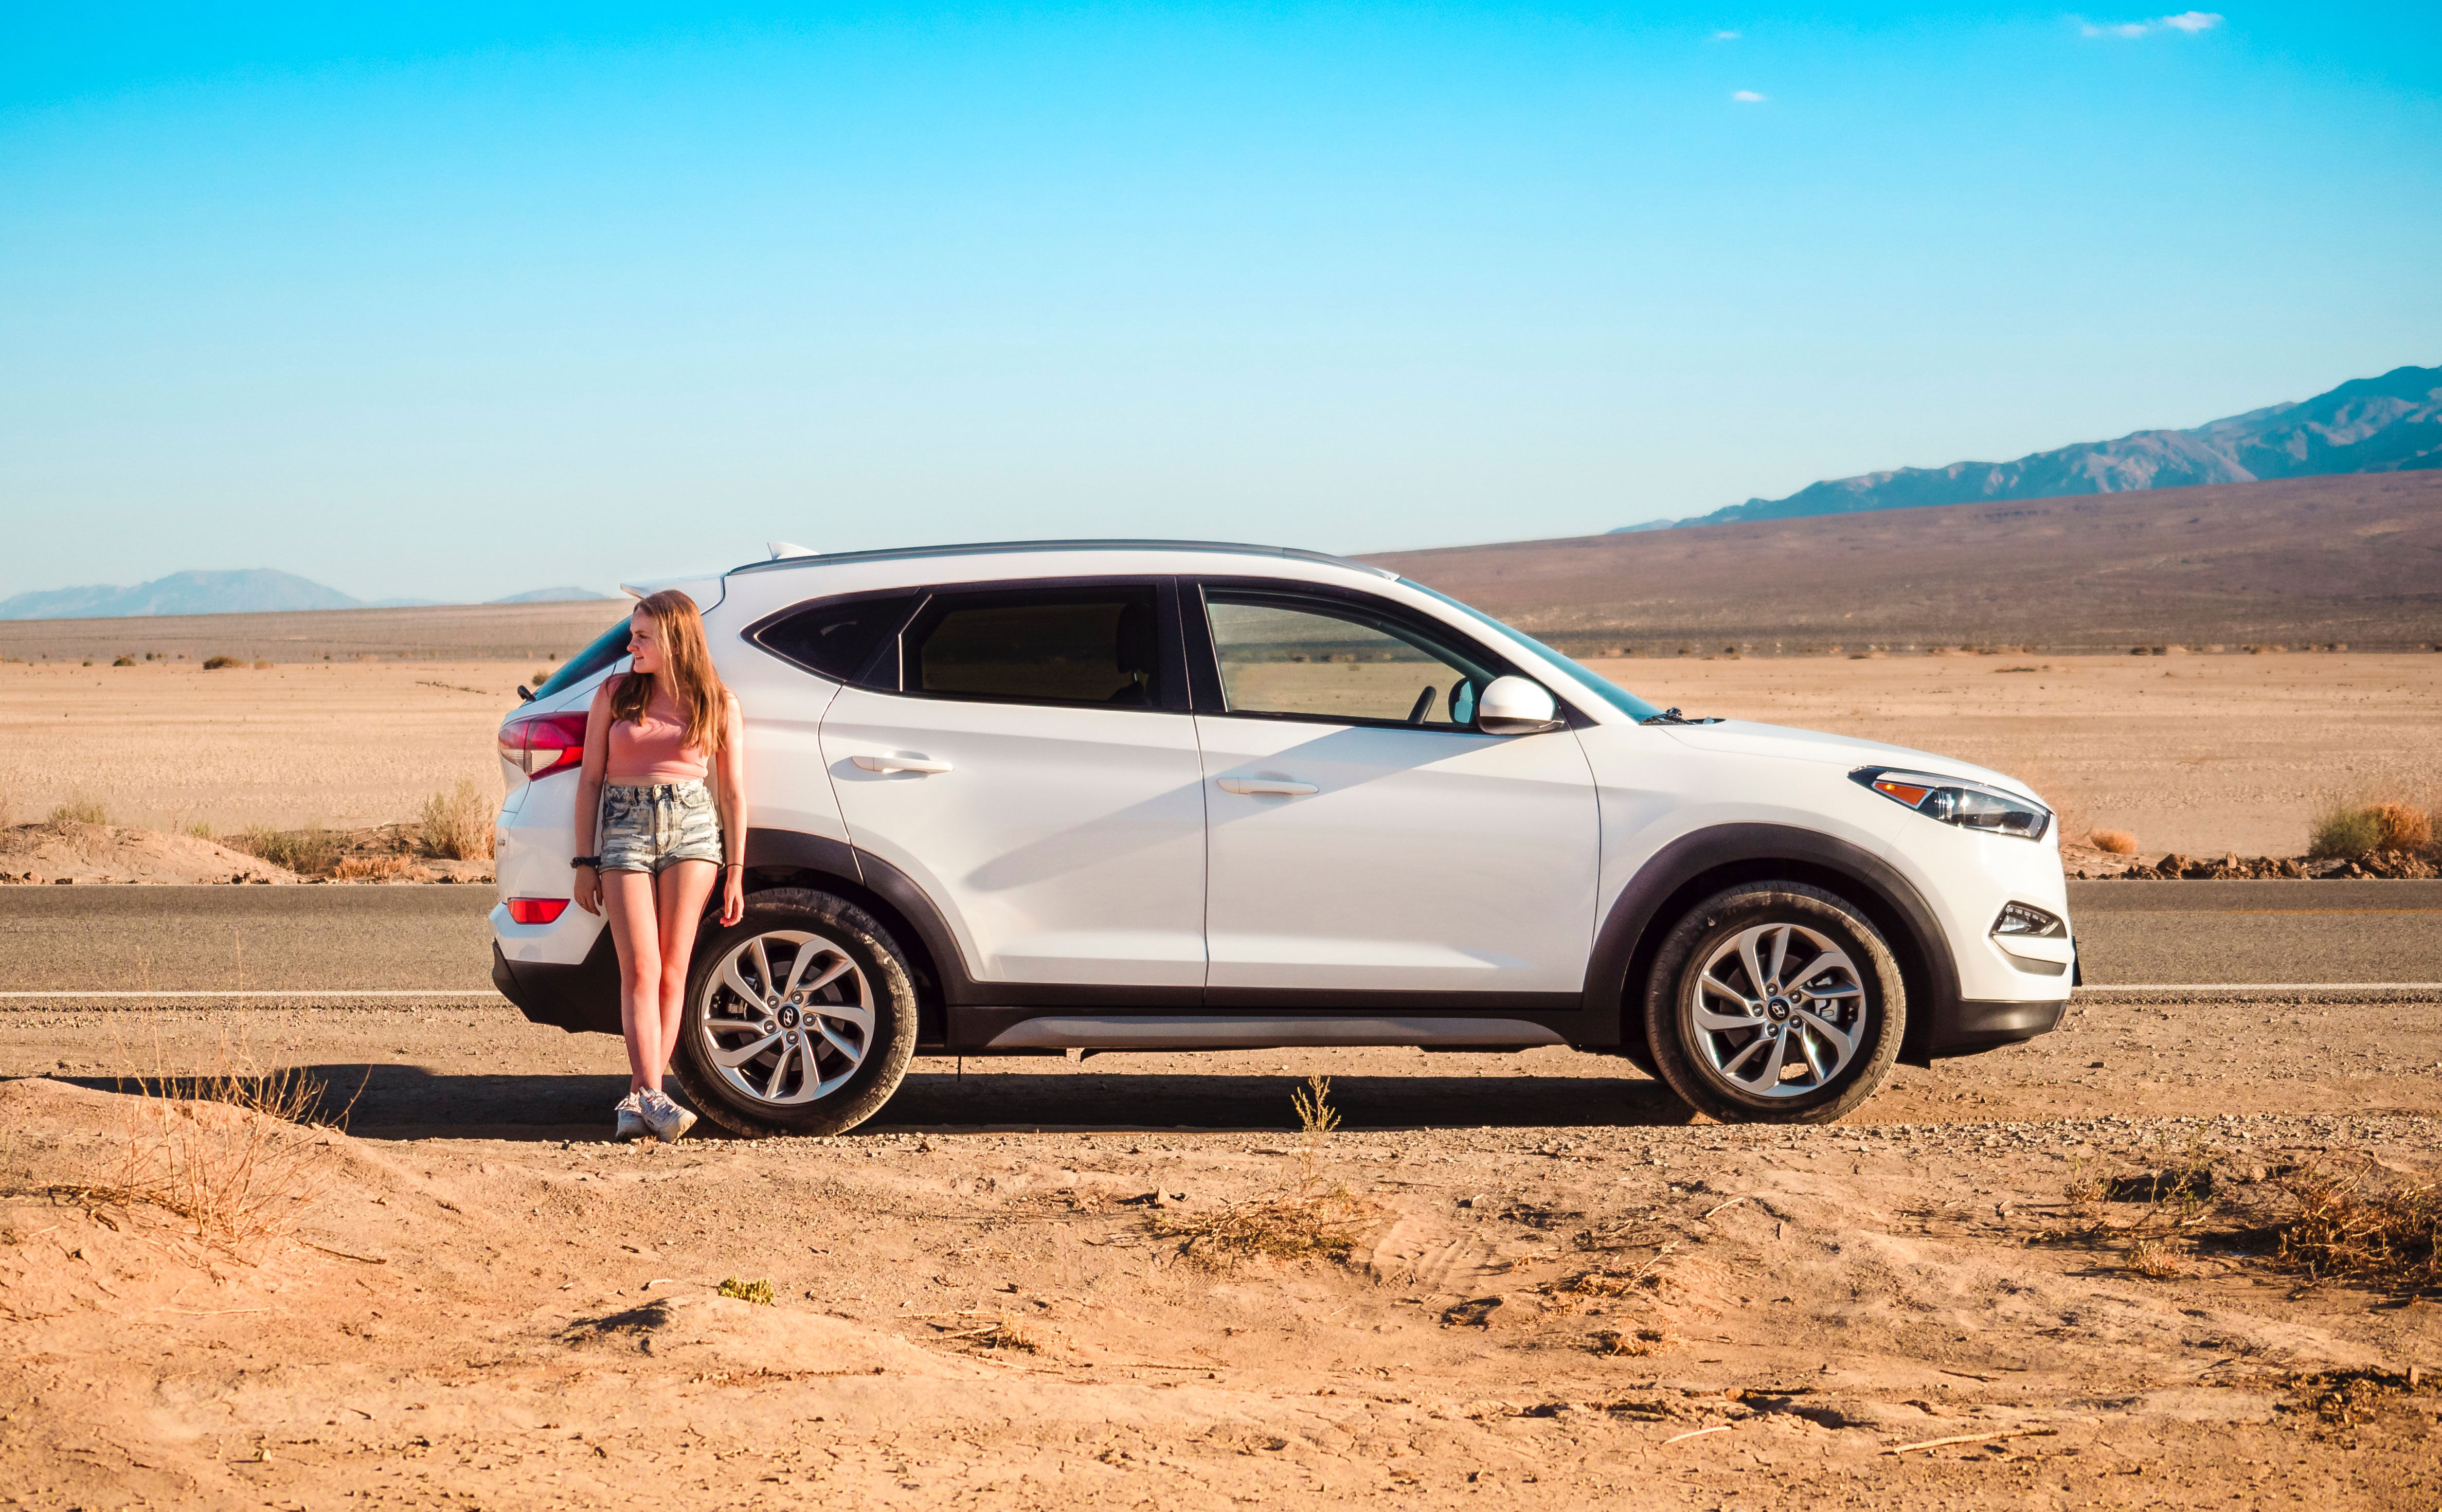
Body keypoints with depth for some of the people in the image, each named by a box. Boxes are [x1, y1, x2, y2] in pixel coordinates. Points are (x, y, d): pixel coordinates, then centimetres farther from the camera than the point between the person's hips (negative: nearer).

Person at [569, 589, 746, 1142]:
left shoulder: (717, 704, 6)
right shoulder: (614, 694, 8)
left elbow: (733, 791, 8)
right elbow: (590, 779, 9)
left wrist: (736, 872, 4)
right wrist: (586, 863, 3)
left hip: (693, 828, 0)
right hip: (624, 827, 0)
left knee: (673, 971, -4)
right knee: (640, 970, -10)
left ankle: (639, 1100, -1)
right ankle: (651, 1096, -18)